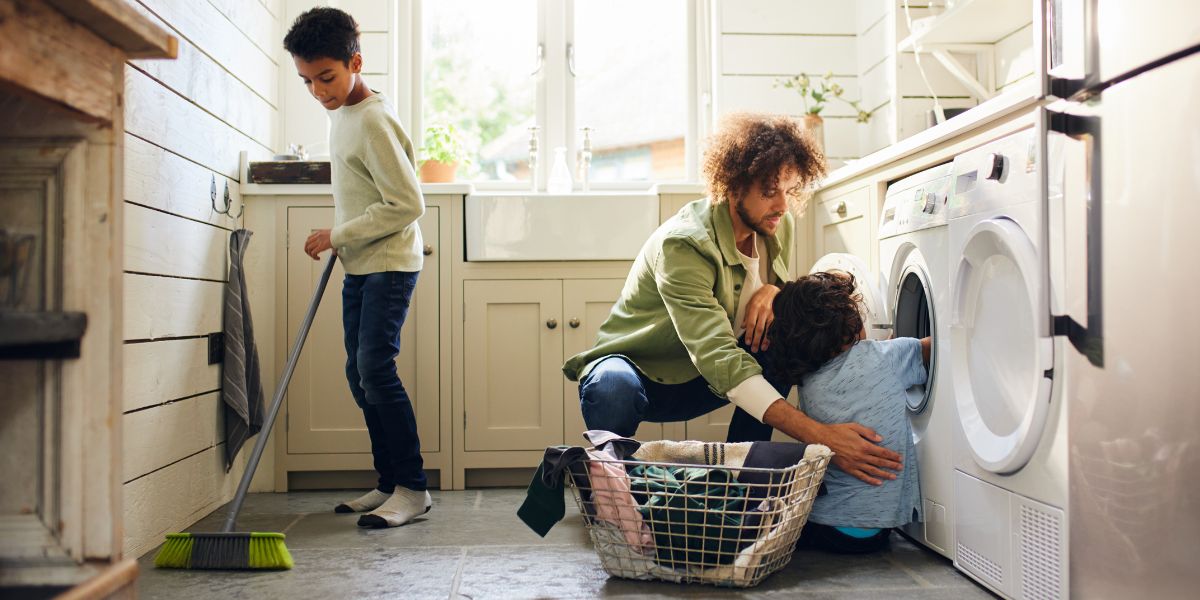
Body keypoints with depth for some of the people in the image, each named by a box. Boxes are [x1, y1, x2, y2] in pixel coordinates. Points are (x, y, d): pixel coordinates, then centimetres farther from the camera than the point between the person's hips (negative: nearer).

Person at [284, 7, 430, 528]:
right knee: (360, 374, 8)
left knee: (374, 366, -17)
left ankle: (412, 487, -8)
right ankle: (390, 483, 16)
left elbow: (407, 204, -22)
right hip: (358, 267, 10)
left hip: (389, 264, -10)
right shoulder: (339, 111, 11)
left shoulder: (374, 122, -18)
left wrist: (338, 235, -16)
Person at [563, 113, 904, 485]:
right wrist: (819, 435, -47)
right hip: (641, 371, -6)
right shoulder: (683, 243, -29)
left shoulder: (777, 228, -6)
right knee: (613, 387, -40)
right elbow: (718, 358, -39)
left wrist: (773, 292, -19)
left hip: (700, 384, 6)